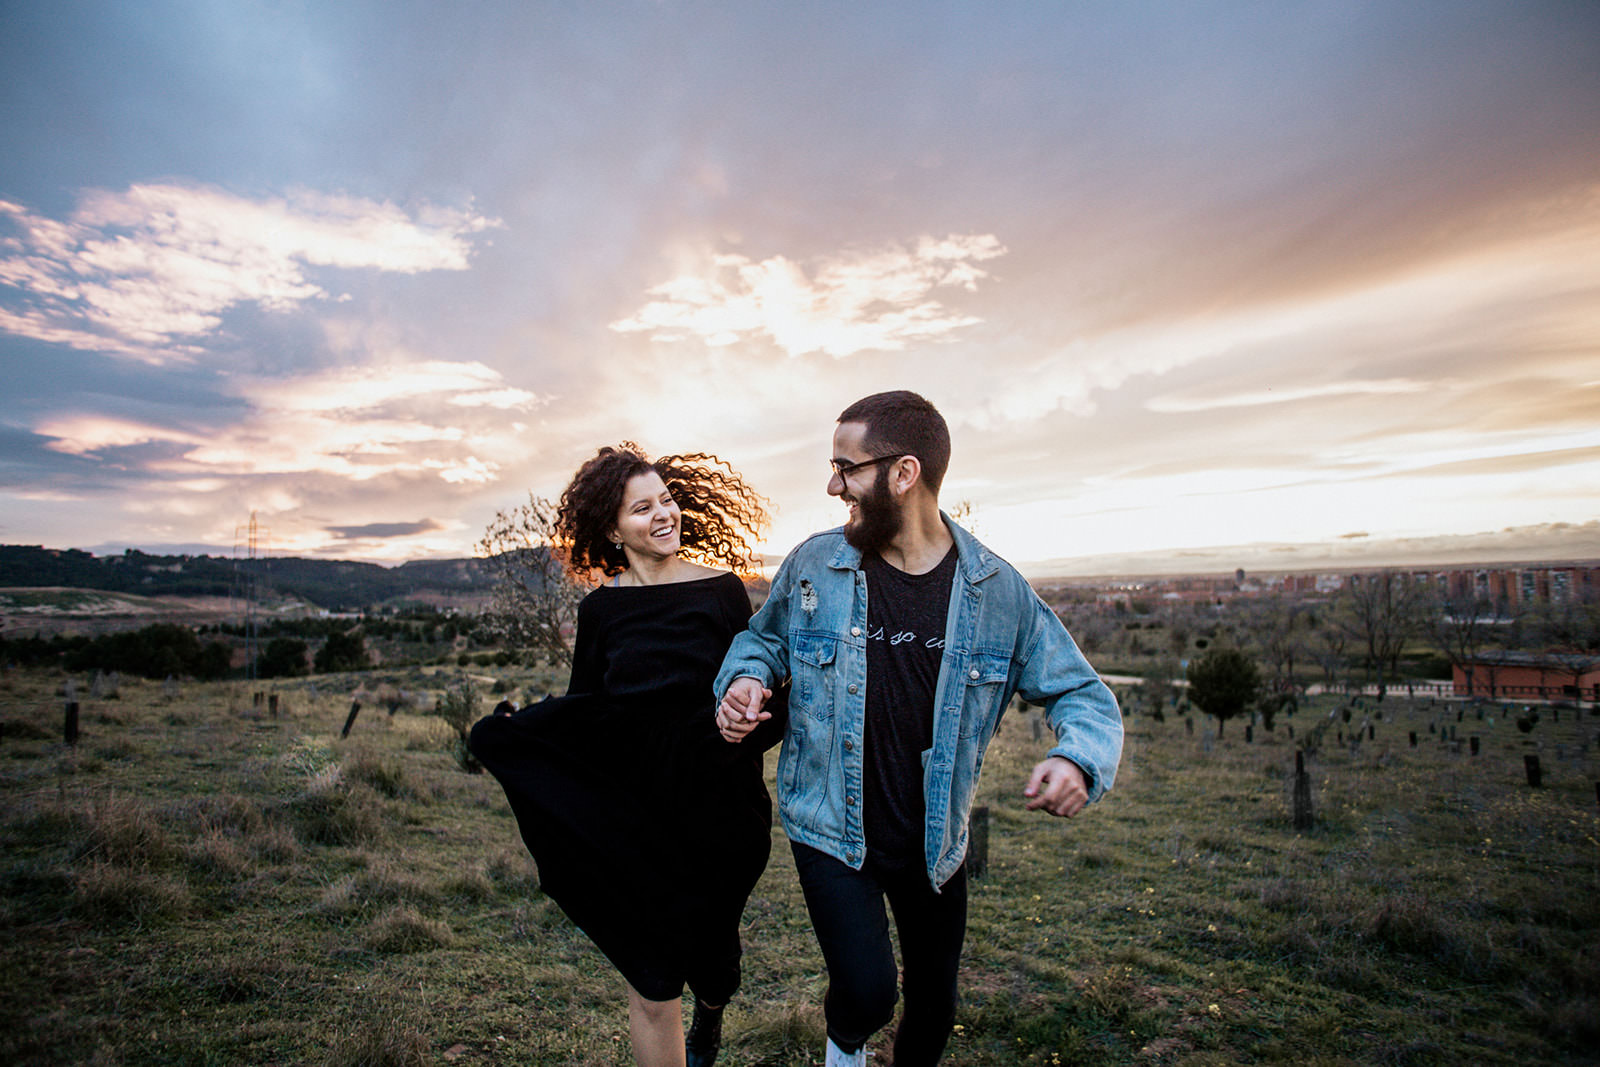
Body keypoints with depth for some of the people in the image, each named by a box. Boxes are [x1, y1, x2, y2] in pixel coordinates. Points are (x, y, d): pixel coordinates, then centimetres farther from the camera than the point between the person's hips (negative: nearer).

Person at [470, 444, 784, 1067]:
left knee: (707, 943, 19)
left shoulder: (721, 590, -5)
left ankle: (710, 1016, 55)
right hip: (629, 810, 0)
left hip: (714, 807, 0)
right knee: (651, 982, 1)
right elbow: (580, 715, 6)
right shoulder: (601, 609, 0)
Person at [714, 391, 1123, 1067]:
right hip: (831, 829, -1)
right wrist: (746, 678, -14)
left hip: (936, 840, 2)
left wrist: (1079, 759, -26)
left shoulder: (997, 591, -12)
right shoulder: (813, 565, -10)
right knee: (867, 991, -17)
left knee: (933, 1005, 19)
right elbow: (763, 636, 9)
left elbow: (1083, 694, -5)